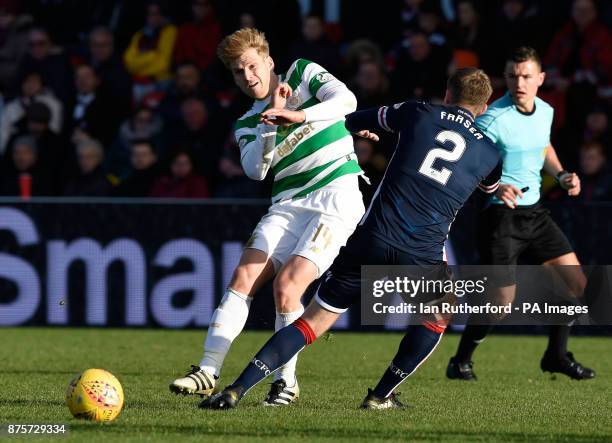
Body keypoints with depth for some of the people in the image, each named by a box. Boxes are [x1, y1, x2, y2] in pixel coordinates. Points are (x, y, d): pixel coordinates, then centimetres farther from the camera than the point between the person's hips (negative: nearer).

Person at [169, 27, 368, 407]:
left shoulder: (305, 74, 5)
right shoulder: (247, 123, 14)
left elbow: (346, 100, -14)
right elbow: (256, 169, -4)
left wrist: (298, 115, -28)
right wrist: (270, 122, -14)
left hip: (337, 200, -5)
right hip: (289, 204, 5)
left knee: (287, 283, -18)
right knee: (245, 275, -13)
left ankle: (287, 380, -5)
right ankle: (208, 371, -13)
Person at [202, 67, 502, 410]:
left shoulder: (418, 114, 11)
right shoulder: (489, 153, 13)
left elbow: (354, 120, 21)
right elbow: (492, 188, 37)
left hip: (372, 240, 1)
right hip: (422, 256, -1)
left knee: (314, 321, 6)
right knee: (436, 318, 30)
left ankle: (237, 389, -6)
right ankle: (381, 396, 26)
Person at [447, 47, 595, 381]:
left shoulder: (545, 111, 5)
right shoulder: (493, 118, -19)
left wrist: (561, 174, 9)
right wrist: (495, 187, -38)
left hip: (533, 211, 7)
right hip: (500, 215, -7)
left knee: (576, 283, 5)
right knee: (501, 301, -8)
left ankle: (557, 355, 22)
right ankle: (460, 362, 12)